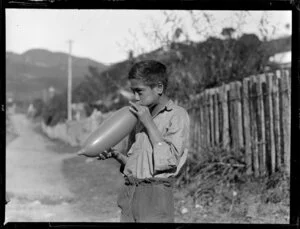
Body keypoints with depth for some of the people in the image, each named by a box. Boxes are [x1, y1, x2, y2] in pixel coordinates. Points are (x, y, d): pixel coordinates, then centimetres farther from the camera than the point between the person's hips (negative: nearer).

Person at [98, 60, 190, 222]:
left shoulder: (177, 116, -3)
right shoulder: (140, 115, 17)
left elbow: (169, 161, -13)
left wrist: (149, 123, -10)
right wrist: (116, 156, 1)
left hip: (155, 194, -6)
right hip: (128, 193, 6)